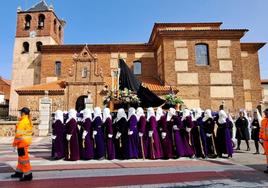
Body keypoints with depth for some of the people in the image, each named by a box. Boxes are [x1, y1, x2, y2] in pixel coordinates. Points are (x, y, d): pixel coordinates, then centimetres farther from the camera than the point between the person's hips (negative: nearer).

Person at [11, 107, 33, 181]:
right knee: (21, 157, 20)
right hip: (27, 141, 10)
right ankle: (19, 172, 33)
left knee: (24, 158, -2)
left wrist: (14, 143, -11)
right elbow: (30, 131, 13)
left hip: (22, 142, -10)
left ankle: (28, 175, 4)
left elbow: (19, 134, -19)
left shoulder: (22, 122, -19)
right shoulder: (29, 121, 9)